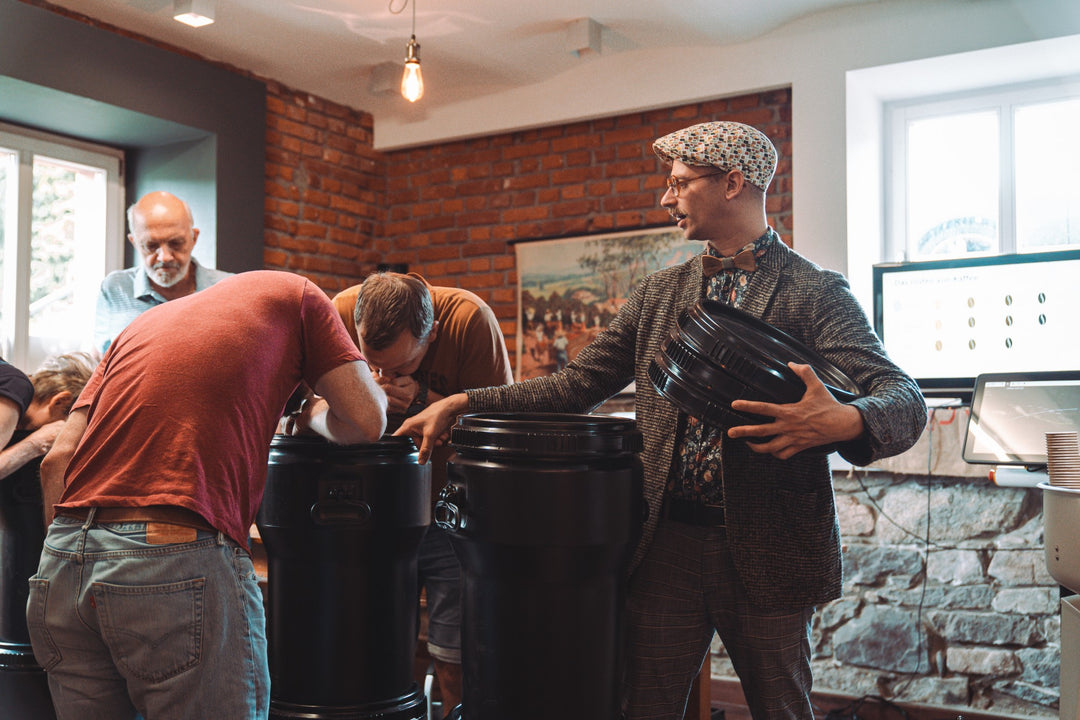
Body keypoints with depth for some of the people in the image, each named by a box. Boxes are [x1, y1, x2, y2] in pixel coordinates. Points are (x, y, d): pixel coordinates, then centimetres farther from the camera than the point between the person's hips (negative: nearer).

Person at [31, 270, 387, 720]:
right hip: (180, 560, -6)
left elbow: (57, 461, 17)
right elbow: (367, 421, 6)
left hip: (63, 556, 6)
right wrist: (313, 417, 27)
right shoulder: (291, 294, 13)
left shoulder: (143, 323, 26)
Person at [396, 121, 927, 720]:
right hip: (665, 543, 4)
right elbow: (577, 386, 10)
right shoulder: (657, 295, 12)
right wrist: (465, 403, -1)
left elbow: (904, 400, -12)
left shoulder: (815, 293, -3)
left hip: (767, 553, -3)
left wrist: (843, 422, -35)